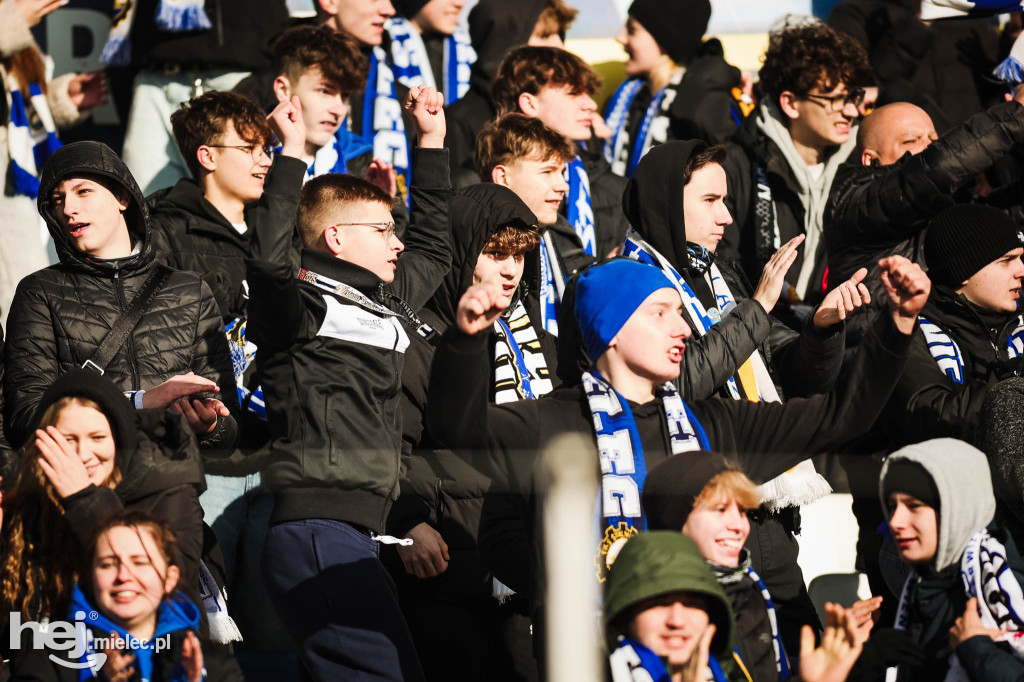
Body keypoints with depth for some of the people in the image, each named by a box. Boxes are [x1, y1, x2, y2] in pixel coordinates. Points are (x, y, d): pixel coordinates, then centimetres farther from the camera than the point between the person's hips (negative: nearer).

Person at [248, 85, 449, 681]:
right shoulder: (302, 305, -3)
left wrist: (433, 142, 37)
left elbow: (433, 249, 39)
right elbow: (268, 260, -25)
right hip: (317, 529, -9)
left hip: (361, 533, 9)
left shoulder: (389, 301, 22)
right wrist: (292, 155, -20)